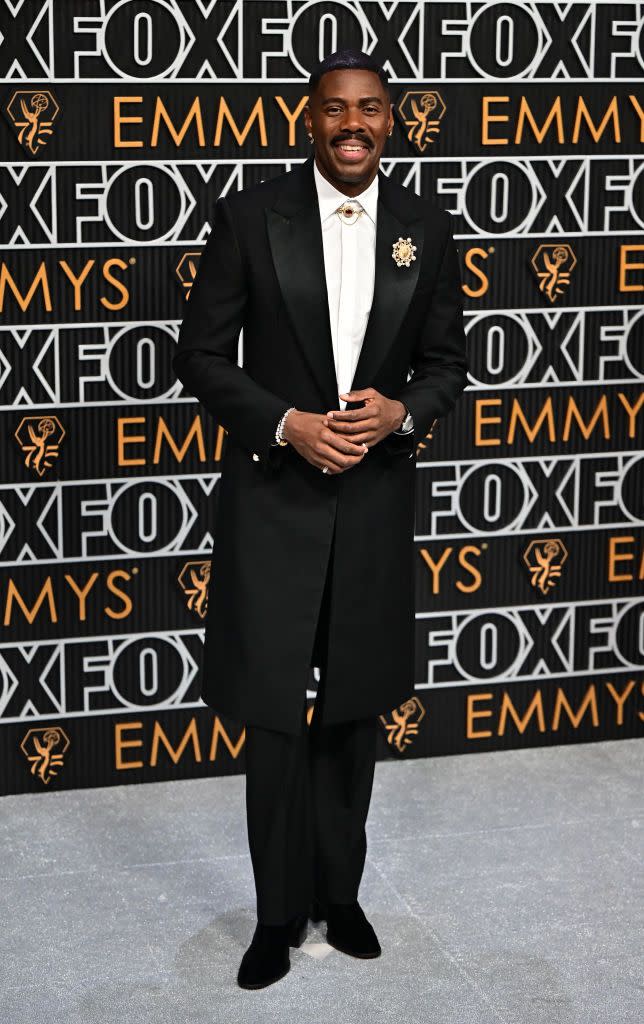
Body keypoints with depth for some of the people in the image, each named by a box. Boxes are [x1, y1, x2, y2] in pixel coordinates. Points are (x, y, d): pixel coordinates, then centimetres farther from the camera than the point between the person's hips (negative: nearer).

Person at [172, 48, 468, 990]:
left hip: (376, 499, 3)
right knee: (275, 715, 2)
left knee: (354, 709, 14)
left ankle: (340, 892, 30)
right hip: (273, 498, -2)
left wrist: (402, 412, -13)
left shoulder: (425, 228, 2)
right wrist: (286, 424, -18)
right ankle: (281, 909, 19)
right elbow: (200, 354, -4)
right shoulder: (250, 216, -6)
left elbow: (447, 361, 8)